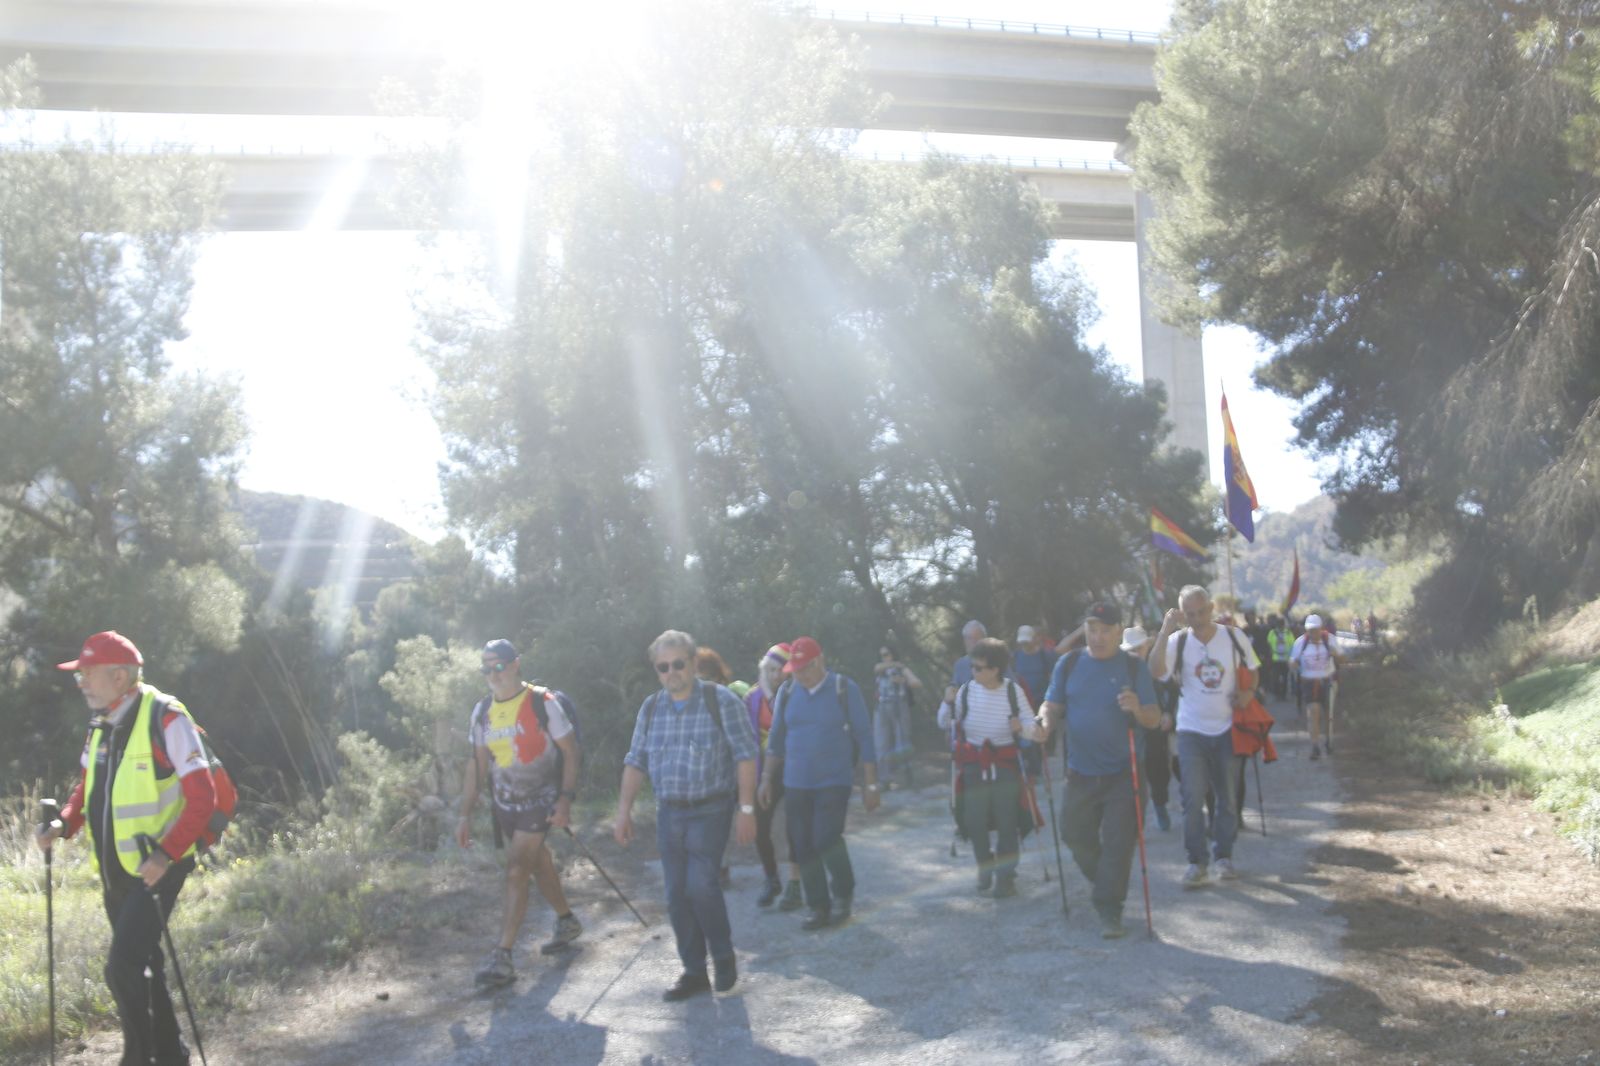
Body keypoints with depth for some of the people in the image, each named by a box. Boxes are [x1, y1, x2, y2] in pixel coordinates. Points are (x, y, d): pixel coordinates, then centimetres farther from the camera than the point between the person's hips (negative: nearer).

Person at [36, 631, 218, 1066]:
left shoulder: (165, 718, -17)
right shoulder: (101, 724, 7)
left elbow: (202, 796, -19)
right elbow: (88, 789, 19)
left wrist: (166, 854, -26)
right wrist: (64, 825, 0)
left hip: (157, 868, -8)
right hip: (115, 869, 8)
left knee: (124, 967, -14)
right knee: (142, 966, 17)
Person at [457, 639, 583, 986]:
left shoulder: (543, 703, -14)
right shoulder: (482, 712, 3)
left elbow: (570, 751, -11)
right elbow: (476, 764, 8)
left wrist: (566, 799, -20)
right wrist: (466, 814, 4)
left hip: (541, 801, -6)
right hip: (504, 803, 6)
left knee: (516, 871, -13)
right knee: (538, 864, 18)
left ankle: (502, 957, -11)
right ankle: (567, 923, 38)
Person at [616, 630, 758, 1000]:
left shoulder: (720, 700, -8)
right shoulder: (651, 707, 7)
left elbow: (745, 755, -8)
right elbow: (635, 761, 11)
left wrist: (747, 808, -13)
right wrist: (624, 811, 6)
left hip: (710, 811, -5)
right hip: (668, 813, 5)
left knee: (700, 884, -17)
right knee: (677, 896, 6)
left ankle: (723, 955, 8)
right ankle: (694, 972, 19)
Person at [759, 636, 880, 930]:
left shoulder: (845, 689, -7)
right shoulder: (787, 692, 3)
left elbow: (864, 738, -4)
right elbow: (776, 739, 12)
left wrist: (870, 784, -6)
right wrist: (767, 779, 10)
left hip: (834, 782, -4)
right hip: (796, 784, 4)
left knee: (826, 839, -13)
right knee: (803, 846, 3)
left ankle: (843, 894, 13)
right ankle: (818, 906, 17)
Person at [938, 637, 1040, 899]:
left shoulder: (1014, 691, -9)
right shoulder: (966, 691, -5)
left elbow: (1032, 728, -5)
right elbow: (945, 724, 4)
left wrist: (1022, 727, -26)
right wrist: (947, 703, -14)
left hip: (1005, 767, -1)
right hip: (974, 766, 2)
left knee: (1007, 823, 2)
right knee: (974, 822, 5)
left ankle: (1005, 876, 19)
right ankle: (985, 866, 31)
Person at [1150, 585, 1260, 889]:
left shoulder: (1233, 637, -3)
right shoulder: (1177, 641, -7)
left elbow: (1252, 673, 10)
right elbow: (1156, 671, -24)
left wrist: (1248, 692, -11)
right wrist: (1165, 630, -29)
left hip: (1227, 729, 1)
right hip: (1191, 730, -1)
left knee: (1228, 797, 10)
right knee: (1193, 798, -5)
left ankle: (1223, 855, 25)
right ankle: (1197, 861, 7)